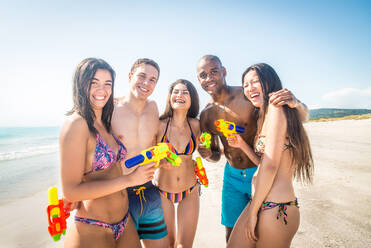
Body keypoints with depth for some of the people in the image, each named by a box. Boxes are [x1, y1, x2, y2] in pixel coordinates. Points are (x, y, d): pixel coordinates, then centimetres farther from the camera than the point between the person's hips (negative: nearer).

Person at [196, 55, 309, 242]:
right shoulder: (206, 115, -2)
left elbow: (302, 118, -9)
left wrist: (296, 104, -32)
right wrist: (208, 155, -14)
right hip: (232, 176, 4)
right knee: (231, 236, 16)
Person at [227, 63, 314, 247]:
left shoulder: (276, 107, -13)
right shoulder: (262, 116, 14)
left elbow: (270, 166, -18)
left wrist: (253, 211, -12)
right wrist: (242, 145, 2)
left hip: (275, 208, -8)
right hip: (261, 202, 8)